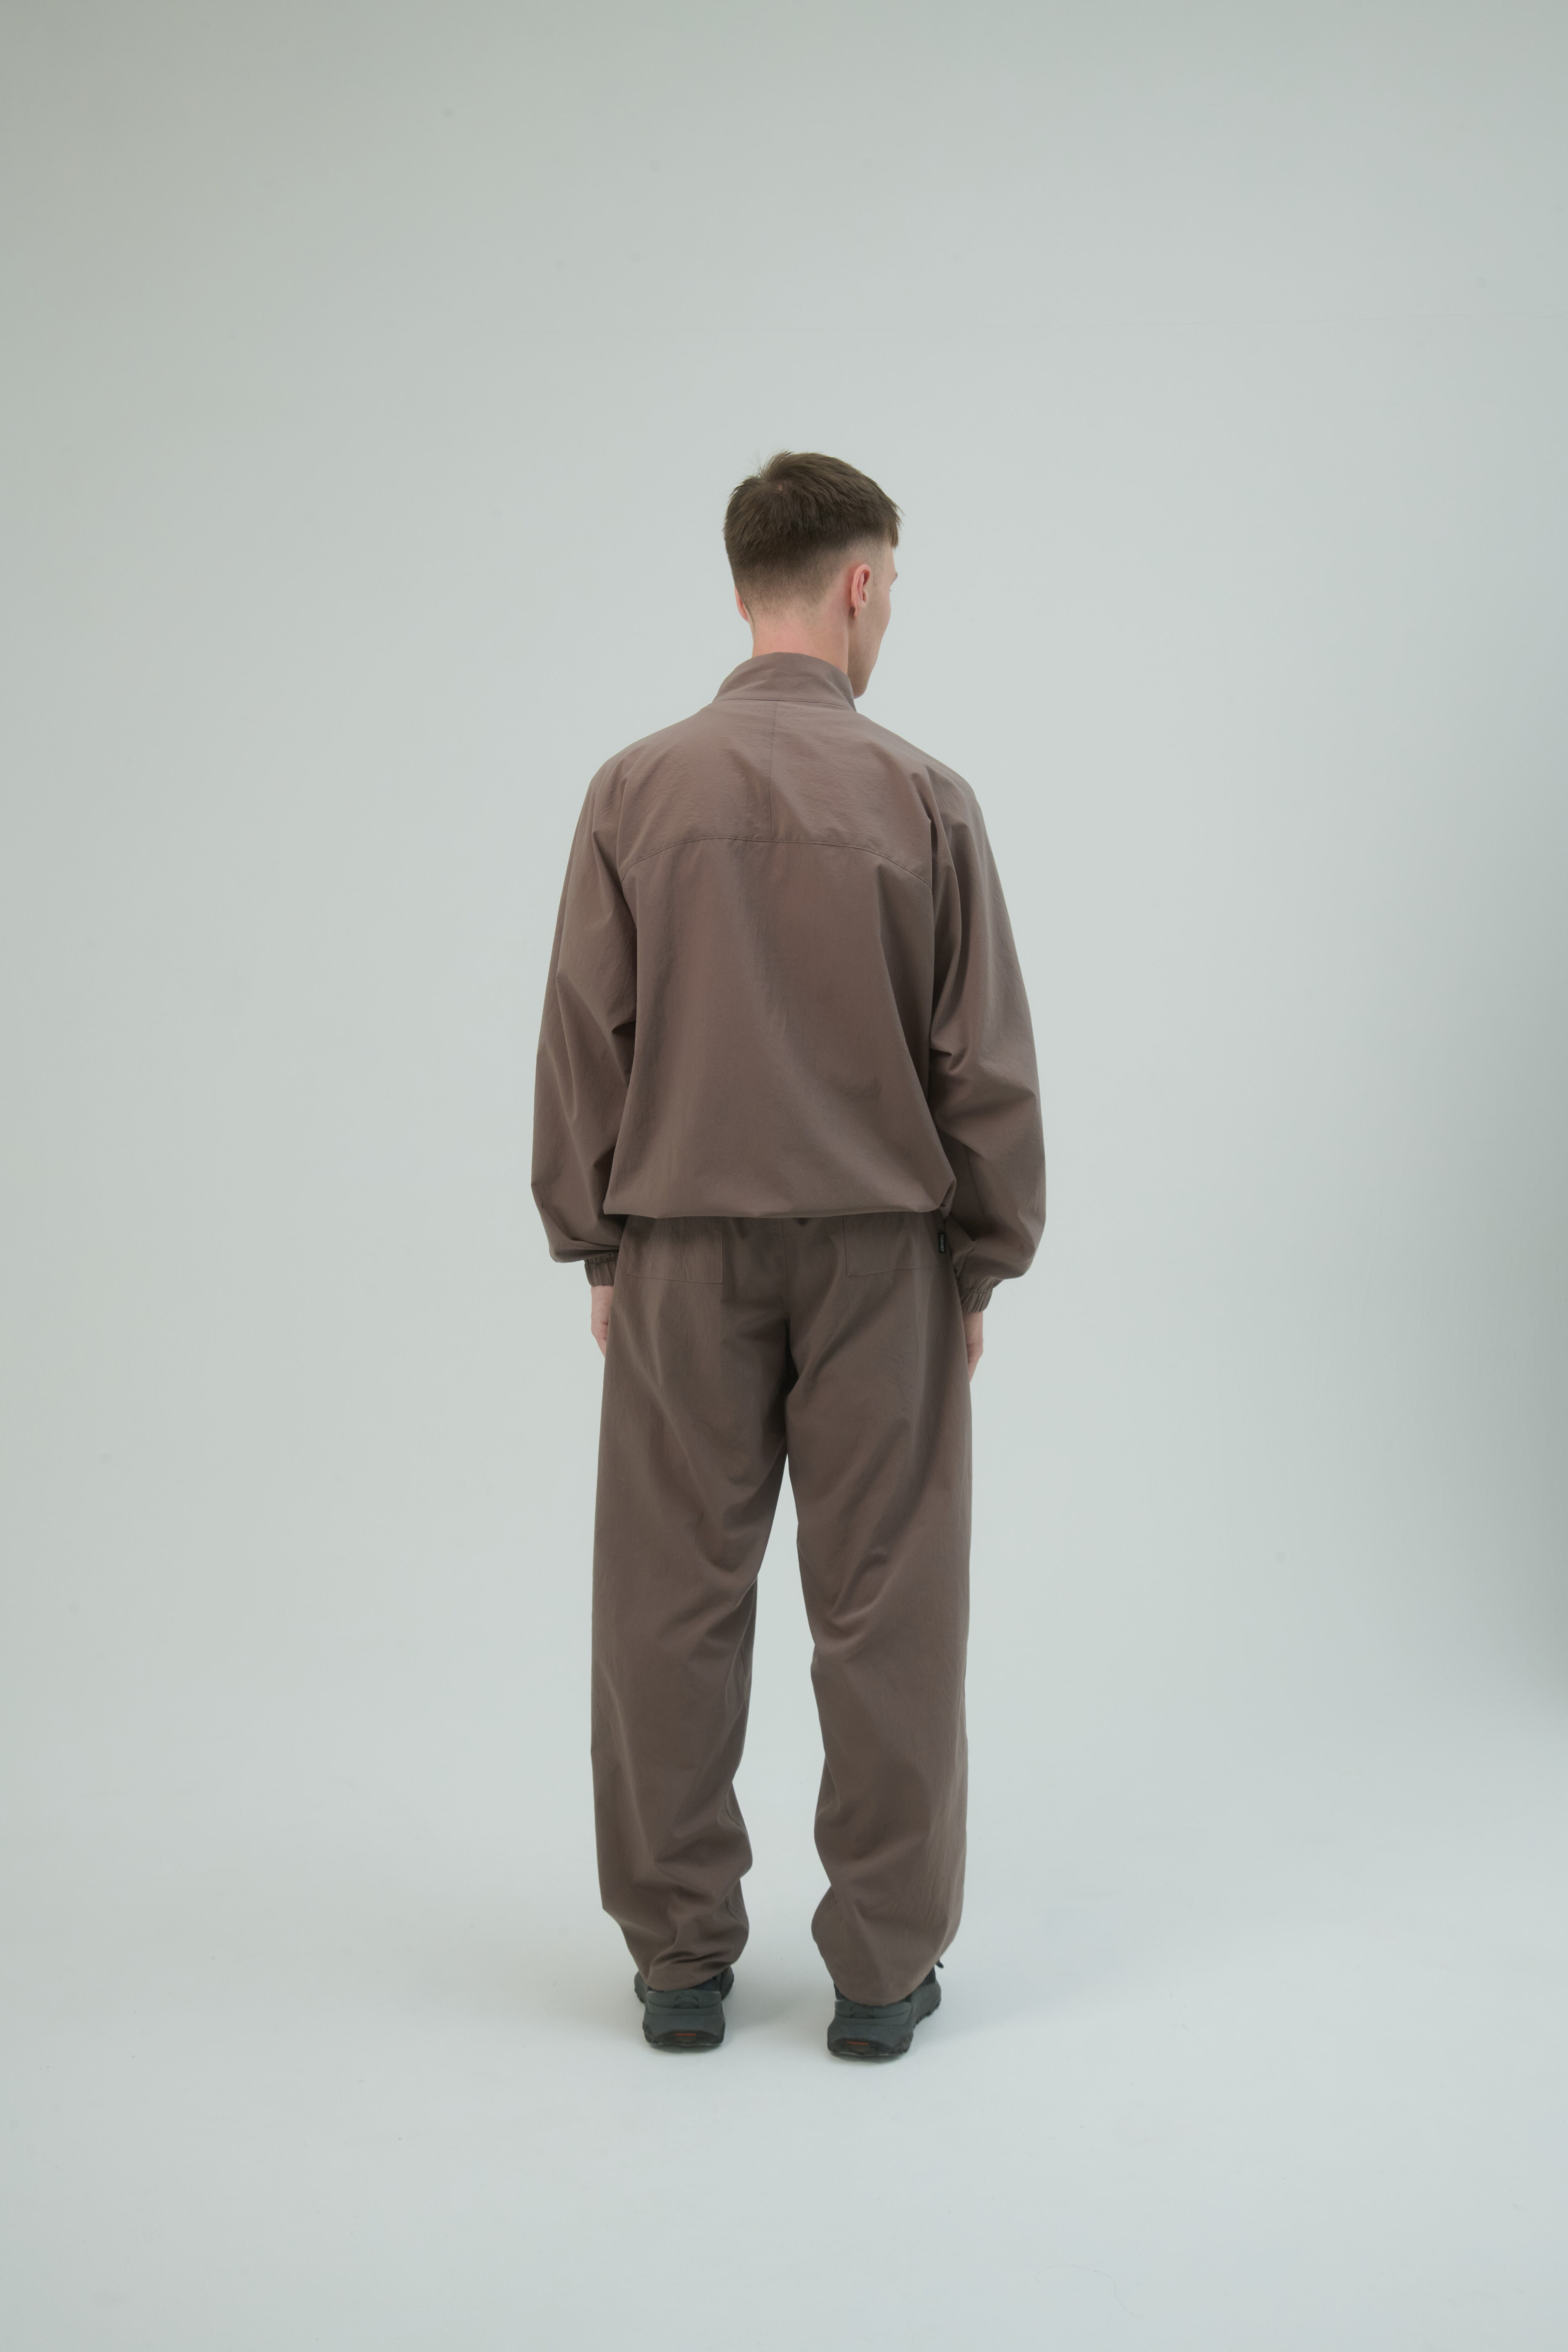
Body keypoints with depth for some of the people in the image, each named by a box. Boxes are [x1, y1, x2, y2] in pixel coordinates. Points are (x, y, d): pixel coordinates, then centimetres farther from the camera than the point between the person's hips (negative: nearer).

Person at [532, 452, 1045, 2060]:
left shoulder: (639, 793, -4)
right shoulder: (920, 799, -7)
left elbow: (583, 1040, -1)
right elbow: (984, 1059, -4)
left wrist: (594, 1249, 9)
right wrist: (986, 1262, 6)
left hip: (683, 1251, 1)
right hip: (878, 1249, -1)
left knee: (674, 1601, 8)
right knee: (885, 1608, 6)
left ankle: (681, 1958, 16)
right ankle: (882, 1968, 12)